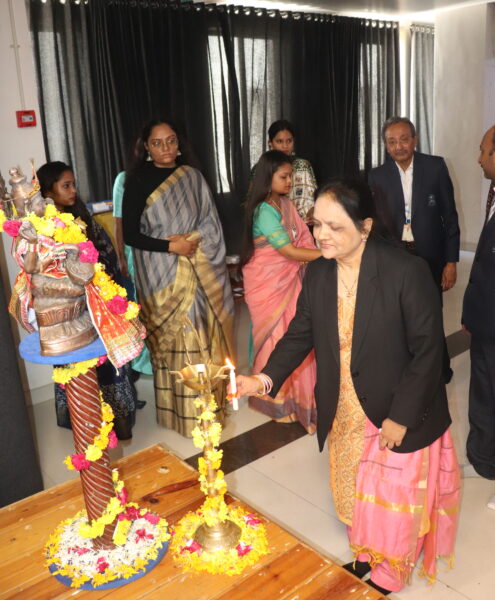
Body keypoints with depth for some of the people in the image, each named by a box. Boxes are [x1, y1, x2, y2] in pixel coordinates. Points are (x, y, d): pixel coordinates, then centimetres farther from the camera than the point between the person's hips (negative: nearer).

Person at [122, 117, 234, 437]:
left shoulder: (193, 176, 8)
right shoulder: (138, 181, -3)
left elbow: (212, 222, 8)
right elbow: (130, 234, -6)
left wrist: (193, 240, -10)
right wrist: (170, 246, -15)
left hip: (200, 270, 4)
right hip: (163, 274, -3)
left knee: (204, 333, 8)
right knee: (174, 339, -1)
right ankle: (181, 410, 11)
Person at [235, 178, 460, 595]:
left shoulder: (407, 271, -23)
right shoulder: (317, 274, -5)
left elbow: (428, 350, -19)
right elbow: (301, 334, 0)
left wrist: (401, 416, -17)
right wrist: (266, 379, -16)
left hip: (400, 415, -5)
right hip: (346, 414, 5)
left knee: (393, 497, 15)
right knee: (353, 493, 22)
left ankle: (388, 574, 41)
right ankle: (365, 558, 49)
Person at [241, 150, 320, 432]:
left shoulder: (286, 203, 4)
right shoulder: (264, 211, -21)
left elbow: (302, 239, 4)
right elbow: (289, 251, -22)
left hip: (290, 279, 6)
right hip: (269, 284, -6)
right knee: (277, 339, 6)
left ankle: (295, 394, 29)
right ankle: (278, 401, 26)